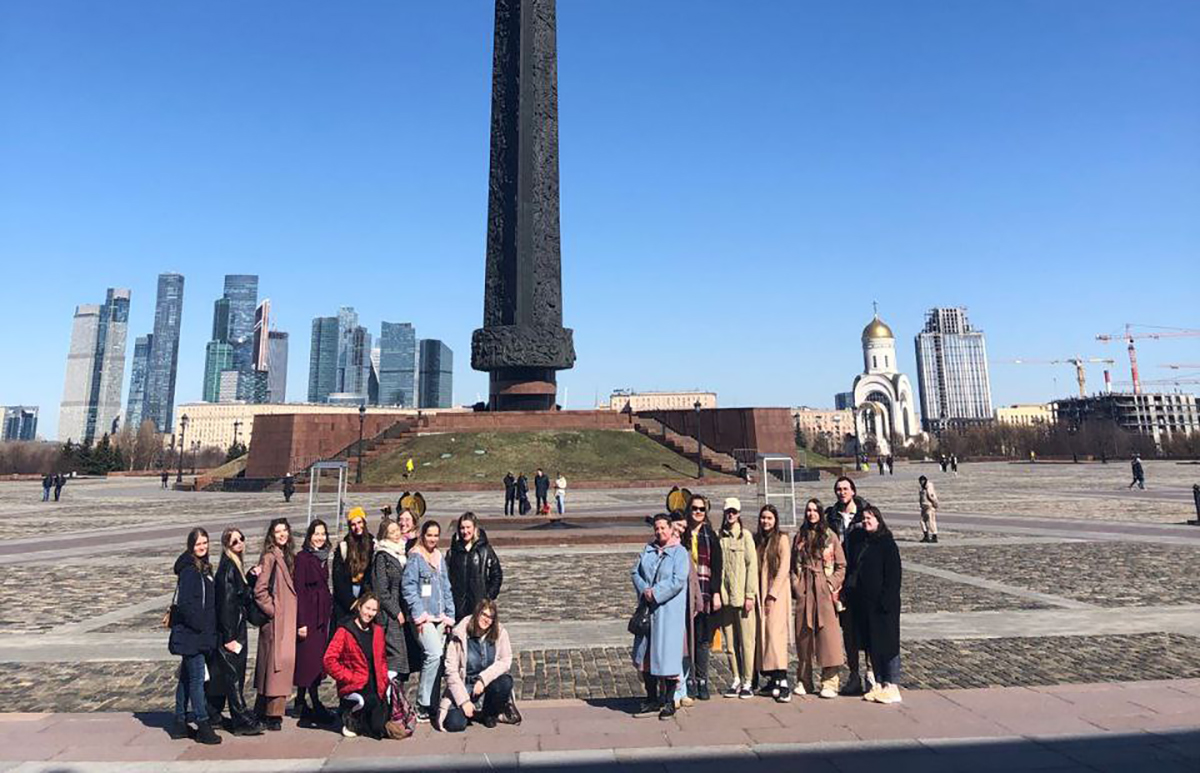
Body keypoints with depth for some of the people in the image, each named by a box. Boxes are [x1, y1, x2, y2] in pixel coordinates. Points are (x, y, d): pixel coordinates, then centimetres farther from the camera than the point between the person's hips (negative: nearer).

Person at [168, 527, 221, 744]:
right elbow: (185, 604, -21)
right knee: (196, 678, -4)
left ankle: (180, 724, 26)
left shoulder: (203, 568, 12)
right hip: (191, 635, -9)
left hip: (198, 635, 9)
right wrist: (201, 626, -16)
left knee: (186, 677, 16)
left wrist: (209, 629, 13)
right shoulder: (189, 570, -16)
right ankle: (203, 726, 2)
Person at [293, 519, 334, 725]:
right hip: (308, 616, -8)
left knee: (317, 660, 10)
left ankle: (301, 704, 19)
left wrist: (329, 614, 15)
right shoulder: (302, 557, -9)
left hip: (322, 615, 8)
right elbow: (299, 590, -14)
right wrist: (301, 622, -17)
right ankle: (314, 705, 3)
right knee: (309, 660, -3)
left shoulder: (323, 558, 13)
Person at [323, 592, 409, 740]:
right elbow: (329, 660, -13)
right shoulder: (345, 631, -7)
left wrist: (383, 679, 7)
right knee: (371, 701, -33)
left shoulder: (377, 631, 12)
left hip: (375, 685, 5)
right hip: (354, 687, -5)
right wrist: (349, 677, -14)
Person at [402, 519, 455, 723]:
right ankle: (422, 704, -7)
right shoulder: (415, 557, -3)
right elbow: (408, 587, -9)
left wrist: (450, 614, 13)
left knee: (437, 657, 6)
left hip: (439, 616, 6)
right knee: (434, 654, -18)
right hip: (424, 617, -6)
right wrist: (419, 615, -13)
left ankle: (431, 702, 17)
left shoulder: (440, 557, 17)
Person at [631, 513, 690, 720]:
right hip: (648, 609, 5)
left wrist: (655, 593, -16)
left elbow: (678, 580, -15)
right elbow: (635, 572, 8)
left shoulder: (680, 552, -5)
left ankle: (669, 702, 12)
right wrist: (644, 590, -9)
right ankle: (652, 700, 22)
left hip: (669, 610, -5)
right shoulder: (648, 549, 11)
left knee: (667, 653, -2)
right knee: (646, 653, 9)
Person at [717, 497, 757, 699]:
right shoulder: (719, 536, 8)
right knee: (730, 642, 8)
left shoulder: (745, 535, -1)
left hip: (742, 596, -3)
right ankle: (736, 680, 20)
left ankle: (747, 682, 10)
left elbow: (752, 565, -4)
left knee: (746, 640, 0)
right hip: (725, 595, 3)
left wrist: (750, 595, -8)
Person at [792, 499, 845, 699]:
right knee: (803, 633, 6)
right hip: (804, 590, 3)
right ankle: (804, 680, 16)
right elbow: (794, 565, 12)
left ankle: (829, 682, 2)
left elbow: (841, 566, 3)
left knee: (828, 633, -6)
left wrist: (832, 585, -7)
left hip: (825, 590, -3)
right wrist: (796, 585, 1)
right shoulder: (800, 536, 10)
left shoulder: (830, 536, 2)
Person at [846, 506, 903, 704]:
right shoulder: (859, 543, 11)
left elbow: (893, 574, -12)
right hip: (863, 603, 7)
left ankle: (891, 686, 9)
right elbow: (853, 571, 18)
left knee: (887, 642, 0)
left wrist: (886, 600, -17)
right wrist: (849, 588, 8)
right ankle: (879, 683, 21)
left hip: (882, 604, -7)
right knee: (871, 644, 11)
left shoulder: (887, 544, -8)